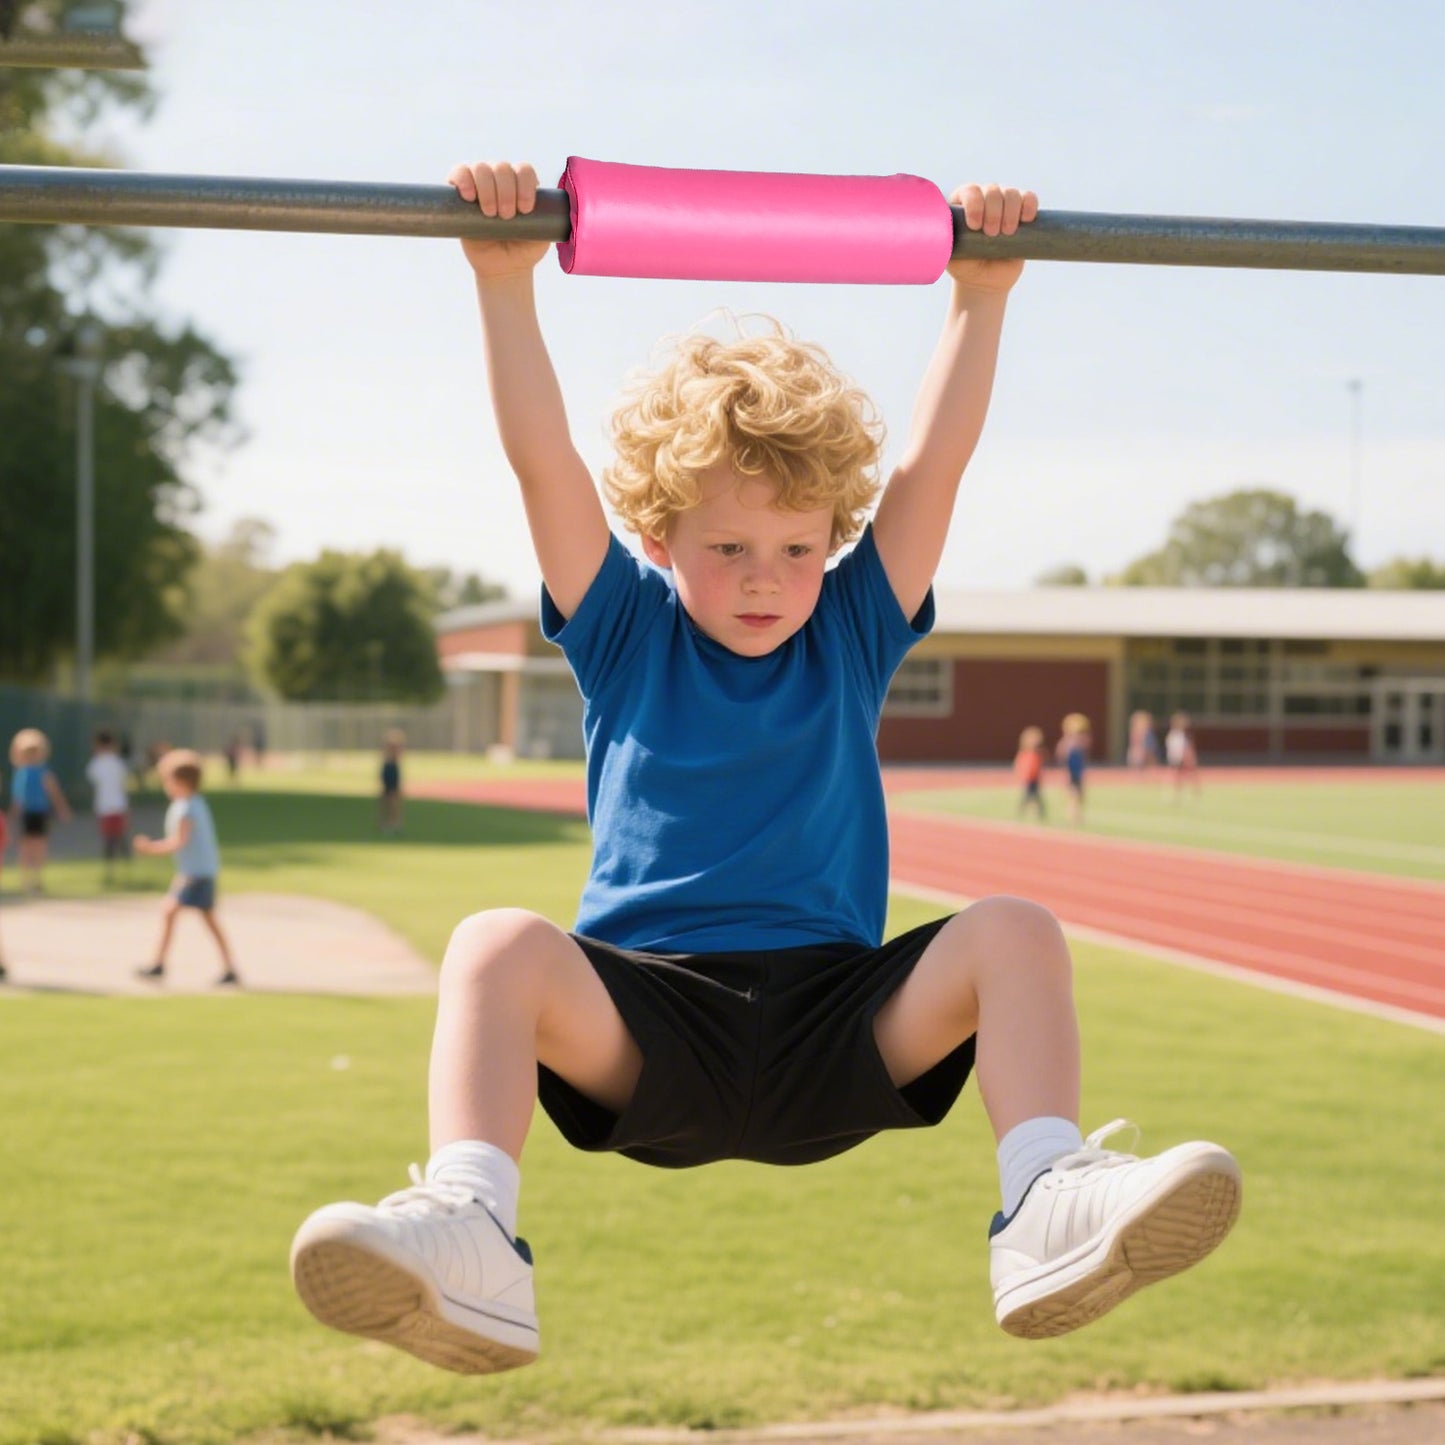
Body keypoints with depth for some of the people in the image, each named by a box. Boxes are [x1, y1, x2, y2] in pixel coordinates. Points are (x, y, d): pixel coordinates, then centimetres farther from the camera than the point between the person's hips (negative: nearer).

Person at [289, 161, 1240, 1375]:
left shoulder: (852, 633, 14)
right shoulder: (624, 632, 11)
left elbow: (935, 464, 7)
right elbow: (543, 461, 0)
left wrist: (982, 295, 0)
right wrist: (505, 283, -9)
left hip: (836, 1023, 2)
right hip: (646, 1023, -1)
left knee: (1014, 933, -23)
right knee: (497, 945, -31)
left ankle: (1051, 1209, -38)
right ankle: (468, 1241, -50)